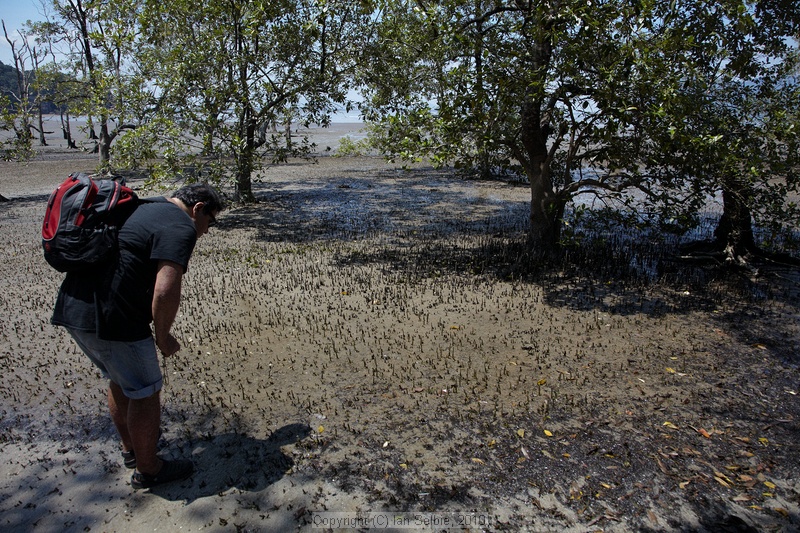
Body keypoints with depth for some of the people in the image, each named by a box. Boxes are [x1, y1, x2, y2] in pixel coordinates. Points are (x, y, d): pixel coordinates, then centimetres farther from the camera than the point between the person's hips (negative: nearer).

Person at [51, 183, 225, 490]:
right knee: (145, 392, 8)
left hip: (73, 307, 10)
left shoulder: (142, 208, 19)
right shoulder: (181, 228, -11)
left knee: (120, 381, 26)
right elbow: (165, 291, -24)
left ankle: (131, 449, 45)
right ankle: (147, 470, 24)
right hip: (111, 318, -10)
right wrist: (163, 335, -7)